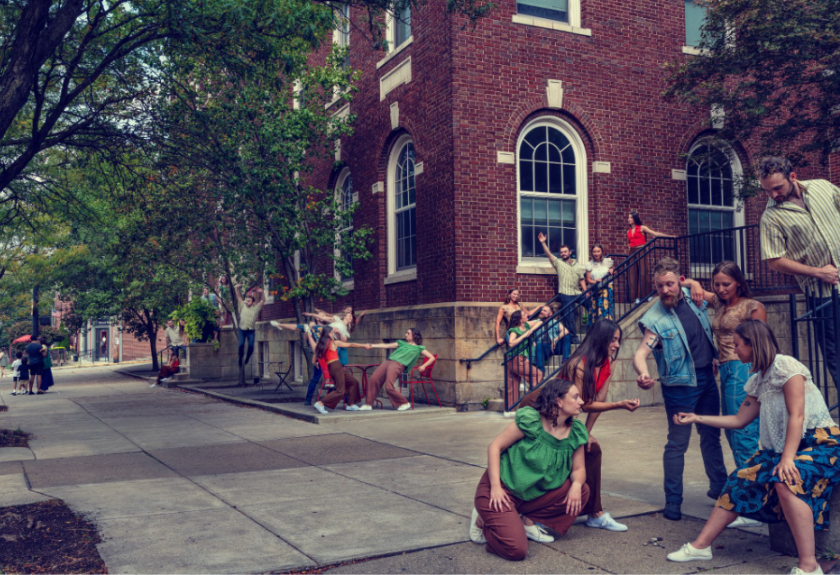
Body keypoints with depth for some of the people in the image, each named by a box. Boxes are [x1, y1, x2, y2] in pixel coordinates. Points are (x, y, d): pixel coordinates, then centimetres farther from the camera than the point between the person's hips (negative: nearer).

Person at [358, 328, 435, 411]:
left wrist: (423, 366, -5)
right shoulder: (402, 343, 27)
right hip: (388, 361, 6)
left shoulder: (419, 348, 14)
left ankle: (404, 403, 0)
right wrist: (372, 345, 12)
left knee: (389, 387, -21)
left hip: (398, 365, -5)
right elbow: (386, 346, 21)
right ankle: (368, 404, -1)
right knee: (373, 379, -10)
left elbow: (432, 358, 11)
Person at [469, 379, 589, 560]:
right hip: (503, 490, -6)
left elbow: (578, 469, 5)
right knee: (516, 550, -22)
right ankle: (483, 520, 8)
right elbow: (495, 447, -15)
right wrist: (495, 487, -22)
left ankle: (528, 521, 4)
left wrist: (576, 484, -20)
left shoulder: (575, 433, -1)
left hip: (533, 495, 7)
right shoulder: (530, 421, -18)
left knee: (582, 492, -9)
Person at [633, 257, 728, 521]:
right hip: (680, 384, -6)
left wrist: (715, 357, 15)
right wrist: (642, 373, -48)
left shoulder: (692, 296, -2)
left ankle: (719, 486, 35)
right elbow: (640, 353, -28)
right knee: (677, 443, -2)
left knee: (711, 437, 19)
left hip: (707, 377, 6)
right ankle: (672, 501, 8)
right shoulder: (655, 319, -19)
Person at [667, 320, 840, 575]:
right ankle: (701, 545, -1)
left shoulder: (785, 366, -12)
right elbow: (739, 420, 19)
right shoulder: (759, 380, 14)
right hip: (780, 448, 8)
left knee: (786, 482, -35)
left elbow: (797, 415, -19)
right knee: (740, 480, -5)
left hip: (818, 441, -8)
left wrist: (788, 458, -27)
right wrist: (696, 418, 21)